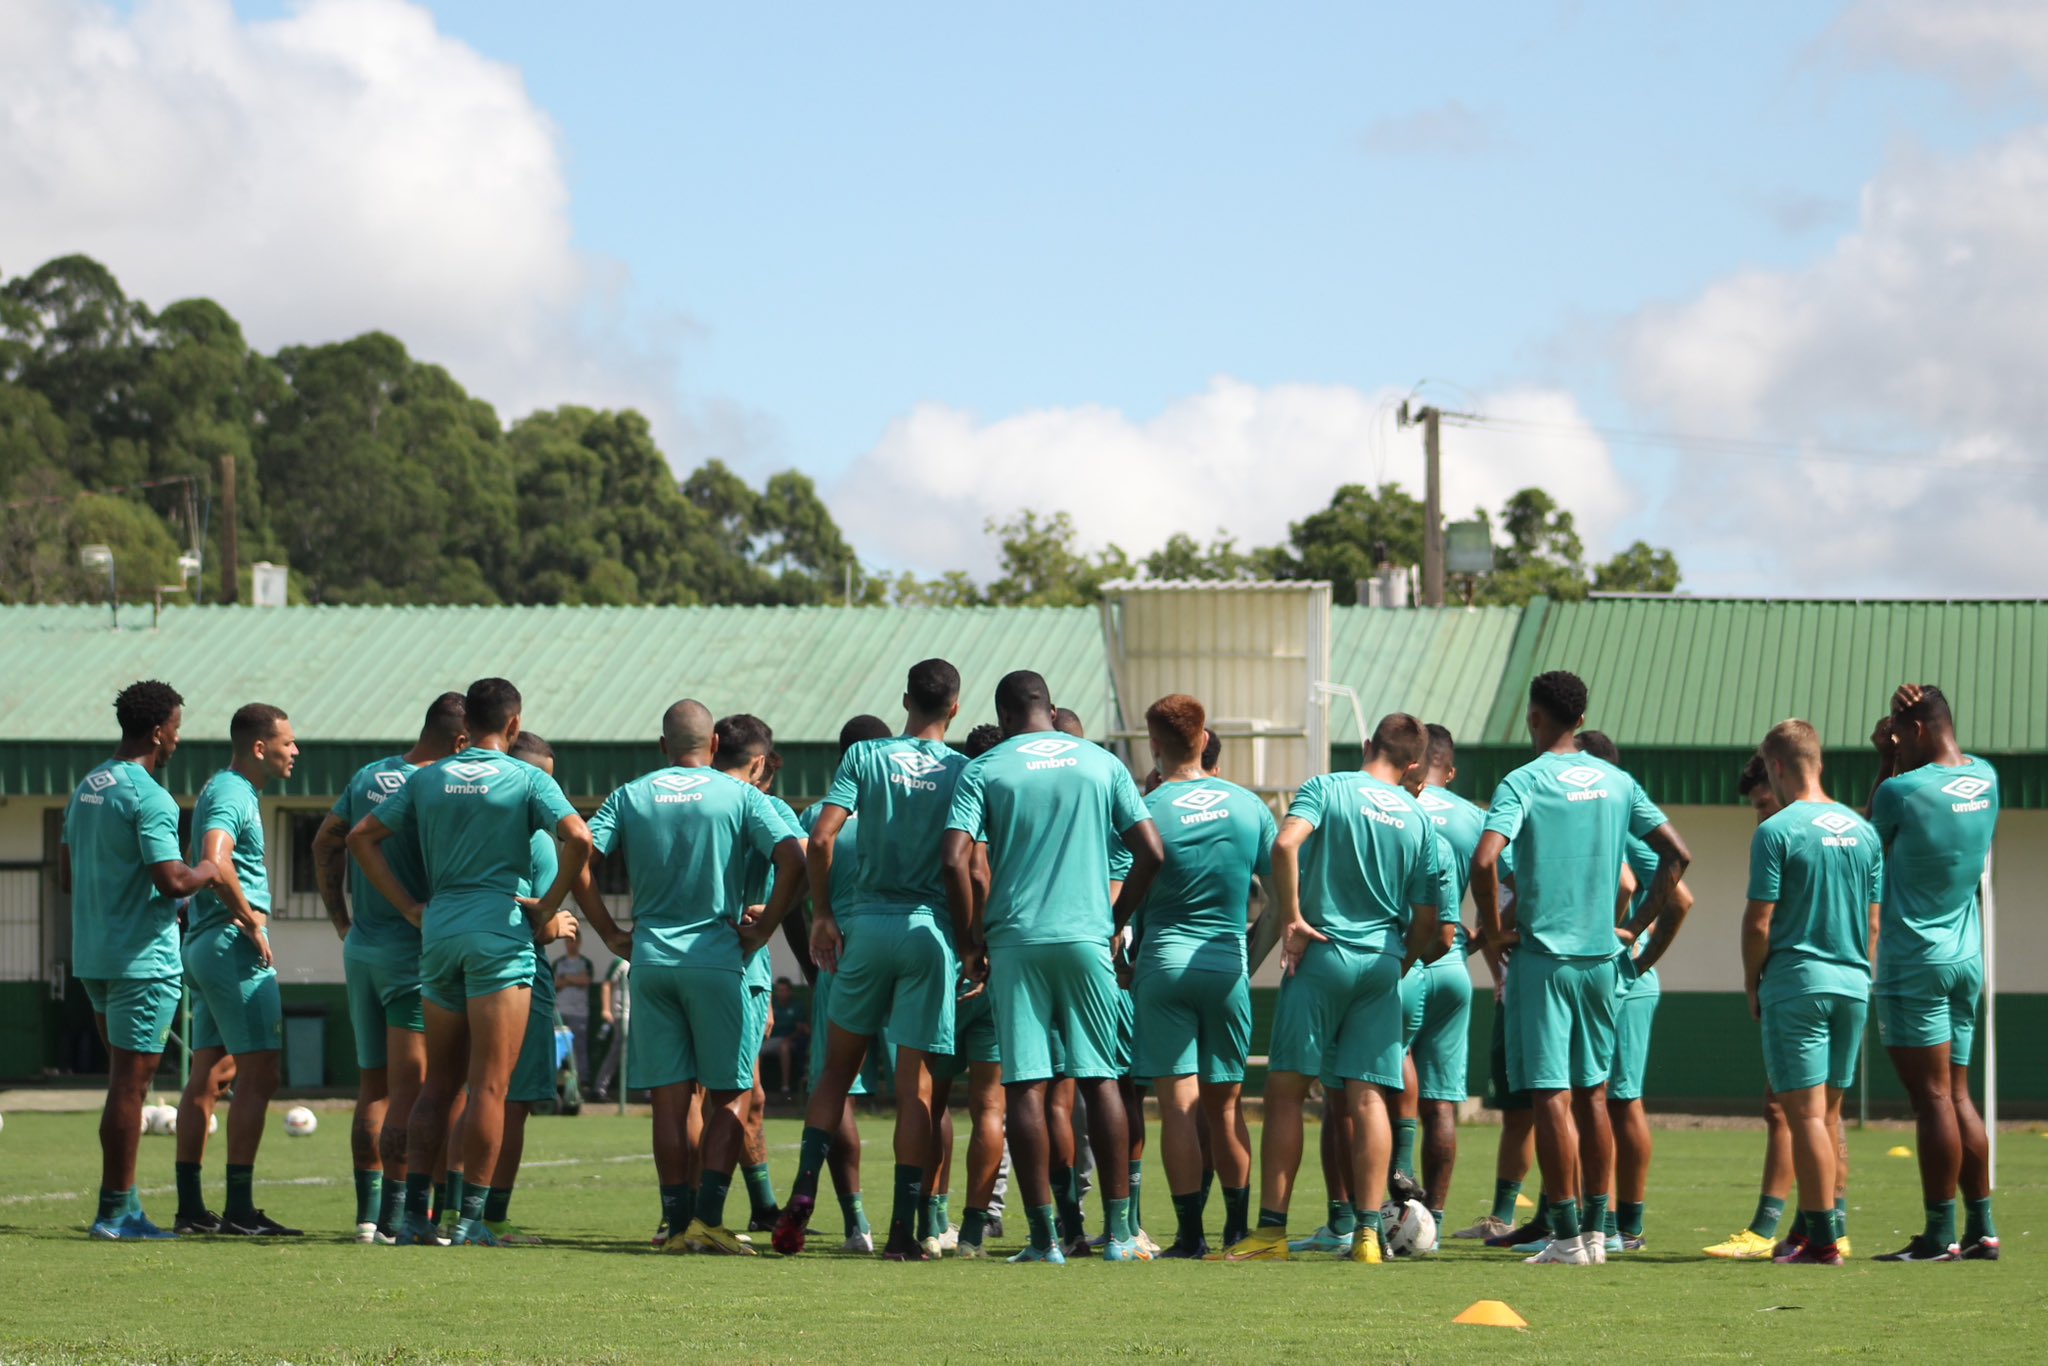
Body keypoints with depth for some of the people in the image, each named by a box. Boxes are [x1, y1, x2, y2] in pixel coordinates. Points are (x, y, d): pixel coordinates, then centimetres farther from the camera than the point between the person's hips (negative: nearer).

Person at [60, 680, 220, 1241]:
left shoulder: (86, 789, 12)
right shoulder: (148, 797, -17)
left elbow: (66, 876, 18)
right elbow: (173, 880, -24)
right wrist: (206, 871, -3)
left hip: (92, 956, 9)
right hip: (143, 956, -9)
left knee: (126, 1079, 16)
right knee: (130, 1083, -4)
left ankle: (124, 1206, 18)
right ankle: (114, 1211, -2)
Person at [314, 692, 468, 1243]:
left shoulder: (368, 777, 9)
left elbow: (325, 841, 20)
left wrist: (341, 920, 25)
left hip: (361, 946, 7)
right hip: (413, 950, -7)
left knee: (373, 1087, 12)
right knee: (408, 1089, -4)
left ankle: (367, 1213, 14)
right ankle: (394, 1216, -6)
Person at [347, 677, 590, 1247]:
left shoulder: (427, 779, 12)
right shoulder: (527, 779, -1)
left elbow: (362, 837, 12)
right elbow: (578, 838, -16)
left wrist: (410, 907, 10)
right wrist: (549, 910, -6)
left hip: (438, 926, 5)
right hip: (500, 927, -5)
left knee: (439, 1082, 12)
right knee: (489, 1085, -4)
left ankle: (415, 1213, 7)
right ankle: (470, 1217, -8)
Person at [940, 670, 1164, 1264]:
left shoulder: (983, 771, 2)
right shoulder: (1102, 764, 9)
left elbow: (955, 859, -9)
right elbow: (1150, 852, 4)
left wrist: (970, 943, 1)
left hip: (1016, 941, -1)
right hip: (1087, 938, 1)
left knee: (1026, 1086, 0)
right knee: (1100, 1079, 7)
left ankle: (1044, 1236, -4)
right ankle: (1119, 1231, 6)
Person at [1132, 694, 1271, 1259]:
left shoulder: (1147, 811, -7)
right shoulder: (1247, 805, 5)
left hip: (1163, 962, -3)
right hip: (1229, 964, 3)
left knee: (1178, 1104, -3)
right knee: (1224, 1106, 12)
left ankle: (1190, 1233, -6)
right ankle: (1239, 1230, 15)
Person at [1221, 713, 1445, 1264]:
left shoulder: (1326, 788, 0)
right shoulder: (1419, 820, 10)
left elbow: (1285, 845, -19)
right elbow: (1427, 922, 10)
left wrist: (1292, 920, -11)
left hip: (1321, 955, -3)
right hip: (1383, 966, 3)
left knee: (1286, 1091, 1)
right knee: (1367, 1097, 2)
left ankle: (1272, 1229, -2)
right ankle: (1367, 1232, -4)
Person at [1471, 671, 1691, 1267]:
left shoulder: (1523, 782, -9)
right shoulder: (1617, 782, 8)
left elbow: (1485, 861, -23)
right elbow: (1676, 854, 9)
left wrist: (1495, 929, -9)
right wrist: (1636, 926, 13)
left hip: (1542, 956, -5)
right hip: (1601, 956, 5)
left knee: (1552, 1096, -3)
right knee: (1593, 1094, 13)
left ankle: (1567, 1236, -4)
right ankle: (1597, 1230, 15)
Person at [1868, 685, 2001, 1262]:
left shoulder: (1903, 790, -15)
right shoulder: (1985, 778, 6)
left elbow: (1872, 838, 4)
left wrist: (1884, 762, 5)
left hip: (1915, 963, -7)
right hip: (1967, 960, 7)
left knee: (1932, 1097, -6)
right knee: (1957, 1096, 12)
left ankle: (1939, 1235, -5)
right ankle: (1981, 1229, 11)